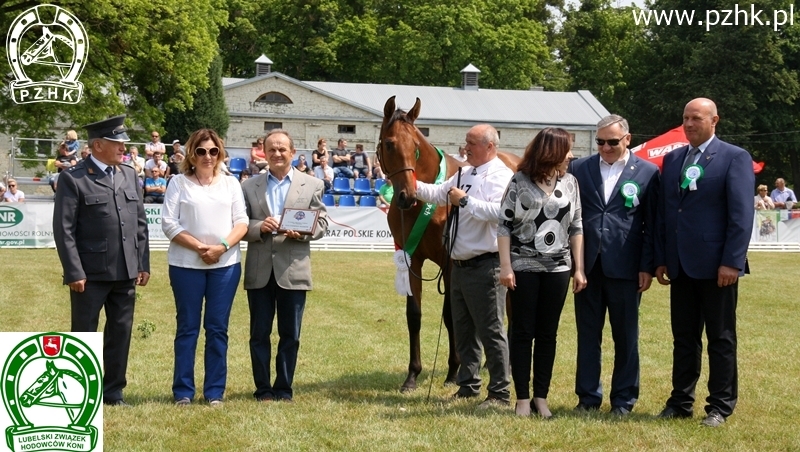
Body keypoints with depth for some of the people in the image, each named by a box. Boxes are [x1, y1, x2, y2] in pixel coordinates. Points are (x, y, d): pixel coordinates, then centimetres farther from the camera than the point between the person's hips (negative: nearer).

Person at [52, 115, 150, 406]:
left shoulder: (129, 175, 11)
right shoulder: (73, 178, -6)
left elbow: (140, 223, 13)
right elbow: (64, 230, -10)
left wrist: (143, 264, 7)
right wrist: (74, 272, -14)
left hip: (125, 272, 5)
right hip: (90, 273, -5)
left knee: (121, 331, 10)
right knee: (84, 333, 5)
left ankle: (113, 390, 22)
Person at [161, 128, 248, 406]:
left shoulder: (231, 184, 12)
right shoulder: (179, 183, 4)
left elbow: (241, 221, 5)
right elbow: (169, 223, -4)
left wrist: (222, 246, -12)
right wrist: (199, 247, -13)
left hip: (226, 263, 2)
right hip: (187, 264, -2)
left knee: (218, 328, 4)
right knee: (187, 327, 3)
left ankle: (215, 392, 10)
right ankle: (183, 391, 9)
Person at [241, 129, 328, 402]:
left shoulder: (312, 185, 6)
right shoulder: (249, 186, 7)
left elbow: (322, 223, 3)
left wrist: (302, 232, -16)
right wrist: (259, 227, -14)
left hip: (293, 269, -1)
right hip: (260, 270, 1)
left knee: (290, 335, 6)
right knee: (259, 334, 6)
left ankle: (284, 389, 16)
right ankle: (263, 389, 16)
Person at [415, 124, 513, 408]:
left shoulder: (501, 176, -13)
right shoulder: (464, 174, 13)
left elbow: (499, 212, -28)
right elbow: (438, 195, 17)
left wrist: (465, 200, -22)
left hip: (485, 267, -9)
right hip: (460, 265, 9)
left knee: (491, 331, -3)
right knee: (463, 330, 17)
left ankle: (500, 393, 5)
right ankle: (468, 385, 28)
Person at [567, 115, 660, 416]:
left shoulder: (647, 173, 1)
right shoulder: (579, 169, 7)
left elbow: (652, 224, 0)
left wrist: (647, 267, -4)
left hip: (624, 267, -2)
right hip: (587, 265, 2)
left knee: (626, 336, 7)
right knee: (587, 335, 8)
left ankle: (623, 399, 17)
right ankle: (588, 396, 18)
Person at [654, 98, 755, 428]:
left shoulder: (735, 158, -4)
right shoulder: (672, 159, 13)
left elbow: (742, 214, -10)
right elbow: (663, 212, 13)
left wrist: (732, 262, -16)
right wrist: (661, 259, 8)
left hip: (716, 264, -5)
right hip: (680, 265, 5)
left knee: (721, 338, 4)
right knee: (683, 337, 11)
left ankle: (720, 406, 12)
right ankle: (681, 401, 19)